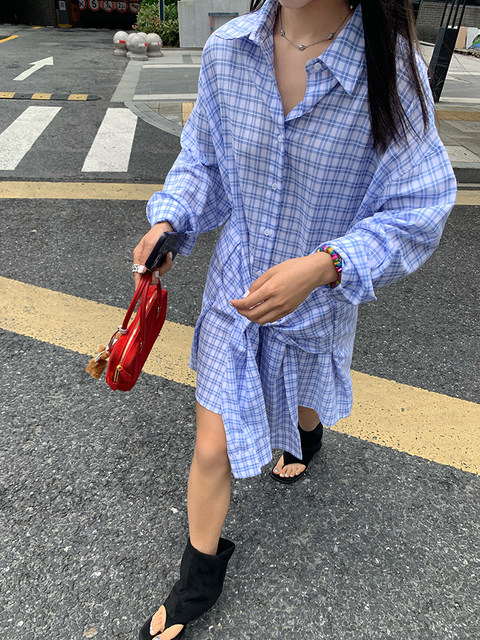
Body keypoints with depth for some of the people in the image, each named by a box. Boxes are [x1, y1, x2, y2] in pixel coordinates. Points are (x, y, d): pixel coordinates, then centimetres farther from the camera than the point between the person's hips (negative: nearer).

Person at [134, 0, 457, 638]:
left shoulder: (392, 69, -19)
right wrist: (169, 221, -15)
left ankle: (307, 438, 72)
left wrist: (323, 266, -31)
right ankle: (199, 579, 37)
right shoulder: (226, 51, -8)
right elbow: (203, 160, 4)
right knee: (213, 448, 8)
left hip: (316, 298, -1)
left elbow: (417, 212, -16)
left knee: (300, 410, 29)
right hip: (234, 289, 2)